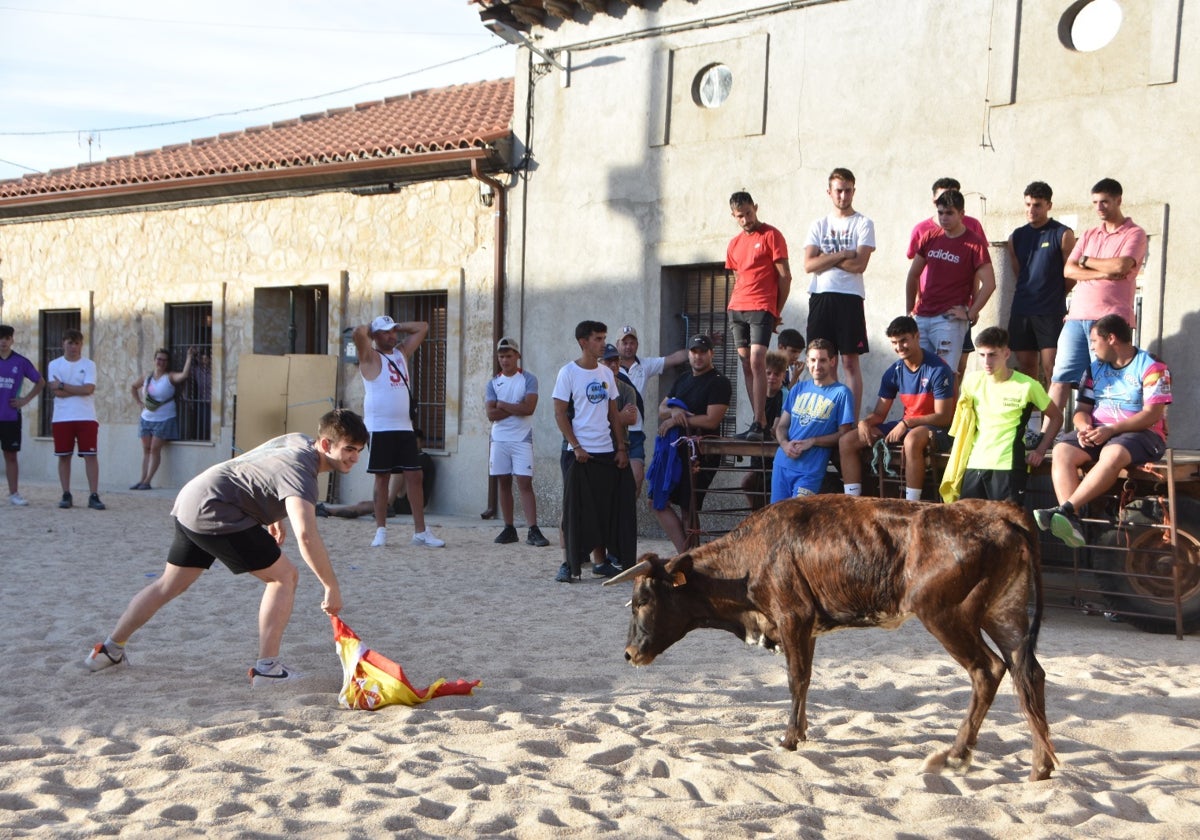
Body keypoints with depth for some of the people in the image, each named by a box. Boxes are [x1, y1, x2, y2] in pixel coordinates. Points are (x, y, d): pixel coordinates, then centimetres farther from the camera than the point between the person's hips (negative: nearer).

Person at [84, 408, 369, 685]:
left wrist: (274, 516, 27)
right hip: (214, 513, -10)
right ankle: (266, 669, -6)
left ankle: (110, 649, 35)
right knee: (285, 577, -6)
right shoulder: (300, 472, -21)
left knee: (169, 586, 24)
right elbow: (306, 534, -37)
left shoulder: (299, 440, 9)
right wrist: (332, 587, -31)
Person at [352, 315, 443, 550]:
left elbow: (423, 327, 22)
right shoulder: (370, 356, -3)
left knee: (415, 476, 3)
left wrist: (397, 326, 13)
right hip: (380, 429, -6)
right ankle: (381, 530, 9)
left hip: (405, 427, 6)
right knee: (382, 478, 0)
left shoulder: (402, 352, 16)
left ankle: (420, 531, 6)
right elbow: (358, 333, -21)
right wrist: (371, 327, -1)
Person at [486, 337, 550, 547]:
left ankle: (533, 531, -12)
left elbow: (529, 407, -16)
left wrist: (503, 405, -8)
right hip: (499, 439, 4)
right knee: (503, 483, 7)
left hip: (522, 439, -4)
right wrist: (516, 408, -10)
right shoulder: (493, 382, 9)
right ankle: (509, 528, 14)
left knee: (525, 483, -9)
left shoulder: (528, 379, -1)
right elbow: (491, 414, -4)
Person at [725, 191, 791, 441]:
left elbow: (785, 276, -3)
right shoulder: (734, 244, 17)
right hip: (737, 309, 7)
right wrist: (735, 307, 10)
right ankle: (761, 423, 7)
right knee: (746, 366, 4)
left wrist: (777, 312, -3)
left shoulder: (771, 235, -1)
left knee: (757, 362, -16)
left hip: (761, 309, -6)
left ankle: (758, 424, -18)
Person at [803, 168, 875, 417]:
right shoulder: (819, 225, 14)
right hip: (820, 296, 4)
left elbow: (859, 264, -9)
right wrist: (841, 255, -6)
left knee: (850, 361, -3)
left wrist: (825, 258, -3)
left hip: (849, 297, -3)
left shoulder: (863, 224, 4)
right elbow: (809, 264, 1)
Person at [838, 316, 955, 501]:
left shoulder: (938, 370, -14)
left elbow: (943, 417, -17)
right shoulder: (893, 372, 5)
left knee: (912, 439, -43)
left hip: (937, 430, -7)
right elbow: (879, 413, 9)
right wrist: (865, 422, -15)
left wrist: (906, 423, -25)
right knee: (847, 441, -4)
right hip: (906, 427, 7)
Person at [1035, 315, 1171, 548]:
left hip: (1141, 433, -5)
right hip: (1098, 432, 6)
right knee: (1062, 451, -24)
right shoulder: (1095, 369, 17)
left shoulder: (1151, 367, -3)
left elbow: (1153, 414, -13)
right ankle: (1071, 521, -40)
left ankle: (1065, 509, -45)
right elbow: (1082, 409, 13)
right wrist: (1084, 427, -11)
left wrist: (1112, 429, -23)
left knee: (1113, 454, -39)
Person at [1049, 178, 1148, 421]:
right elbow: (1068, 270, 7)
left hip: (1110, 319, -5)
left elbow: (1121, 266, -16)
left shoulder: (1134, 234, 2)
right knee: (1060, 378, 0)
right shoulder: (1089, 235, 19)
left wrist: (1086, 260, 0)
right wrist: (1102, 273, -9)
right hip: (1076, 317, 5)